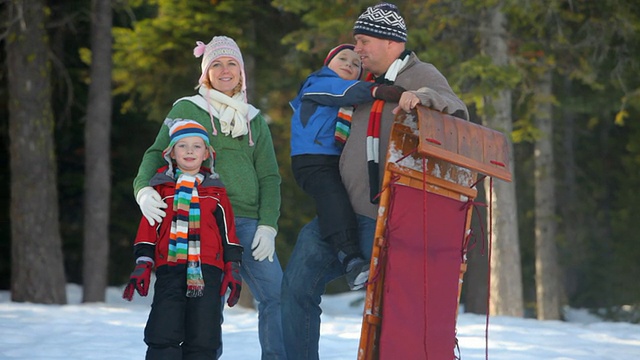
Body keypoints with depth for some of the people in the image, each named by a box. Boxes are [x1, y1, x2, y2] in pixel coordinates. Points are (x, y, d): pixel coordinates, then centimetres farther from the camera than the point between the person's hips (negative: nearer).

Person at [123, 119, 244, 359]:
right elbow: (147, 229, 9)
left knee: (202, 339, 0)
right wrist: (143, 265, 0)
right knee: (163, 338, -8)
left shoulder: (216, 191, 14)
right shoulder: (161, 188, 11)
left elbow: (227, 232, 15)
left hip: (207, 271, 1)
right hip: (169, 270, -1)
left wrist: (232, 269, 8)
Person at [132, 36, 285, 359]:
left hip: (249, 221, 3)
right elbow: (157, 153, 4)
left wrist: (268, 225, 1)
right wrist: (144, 188, -17)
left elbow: (268, 177, 15)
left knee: (276, 295, -8)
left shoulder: (254, 120, 20)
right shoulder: (187, 109, 10)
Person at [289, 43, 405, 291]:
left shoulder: (356, 101, 28)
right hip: (312, 161, -9)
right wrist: (376, 90, -30)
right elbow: (341, 90, -16)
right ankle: (351, 260, -42)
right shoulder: (317, 84, 6)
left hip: (341, 163, 9)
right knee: (333, 197, -28)